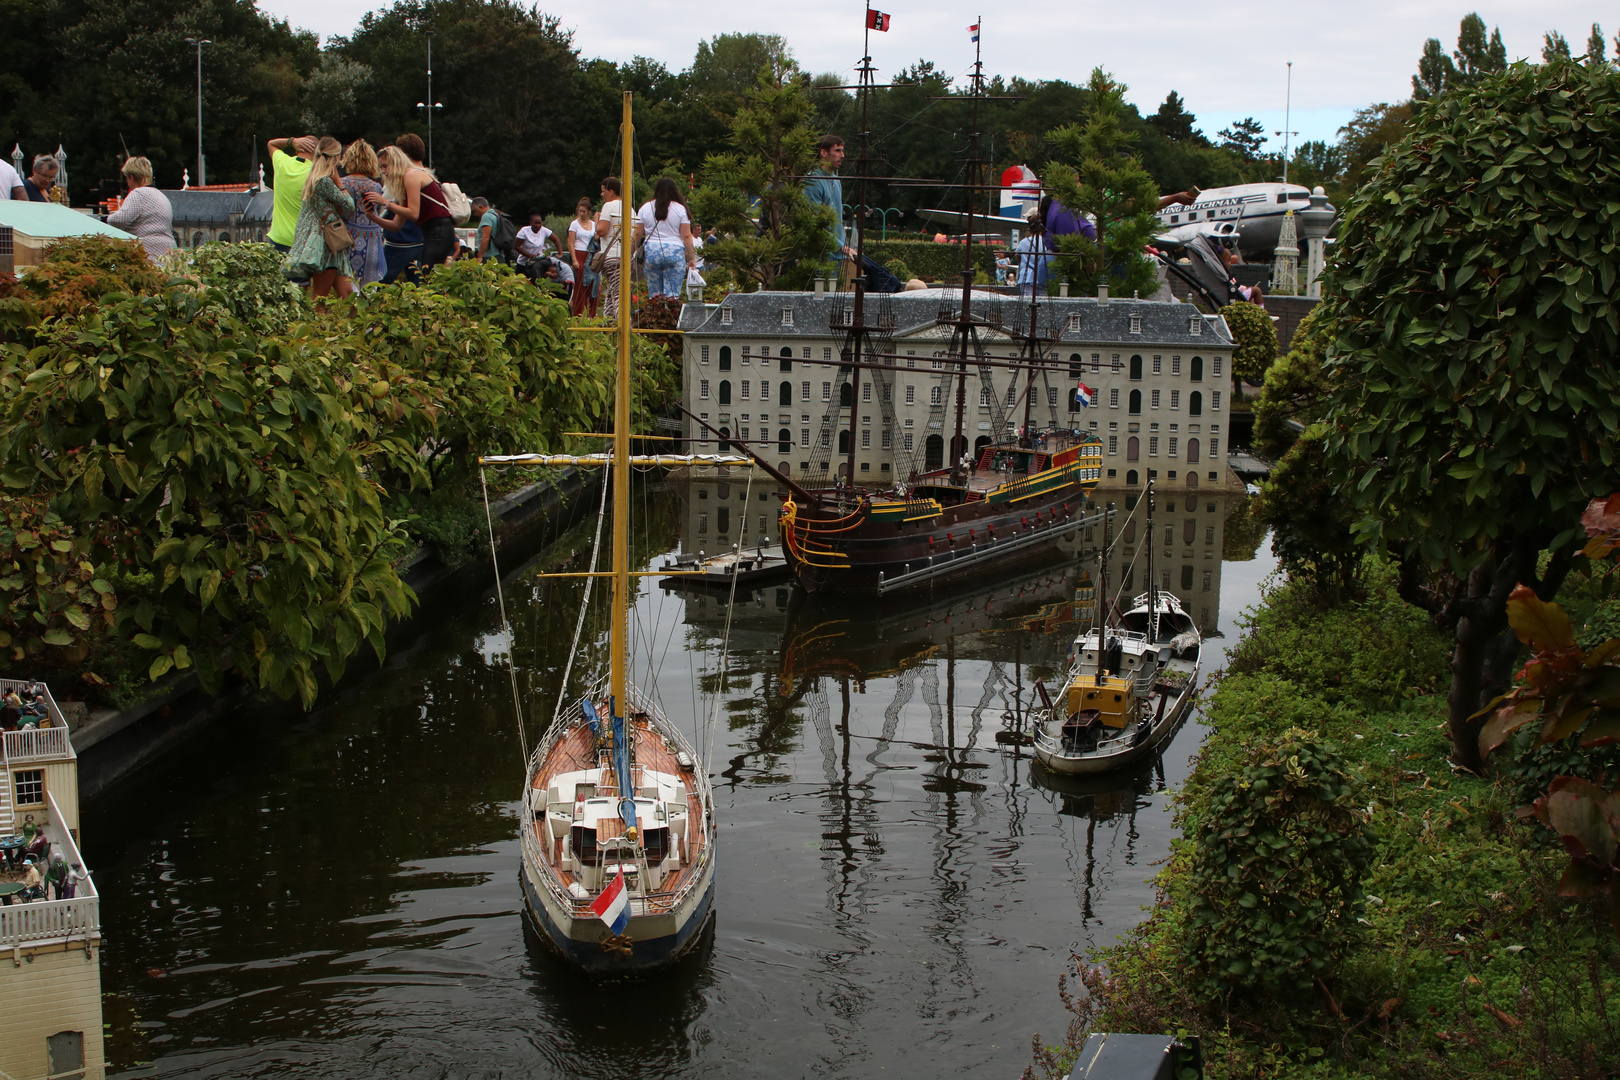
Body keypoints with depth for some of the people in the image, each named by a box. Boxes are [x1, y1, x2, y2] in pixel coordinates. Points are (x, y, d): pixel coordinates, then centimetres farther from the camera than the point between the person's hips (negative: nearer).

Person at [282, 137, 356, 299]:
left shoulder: (314, 179, 16)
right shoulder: (325, 181, -14)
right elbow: (349, 206, -10)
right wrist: (338, 182, -1)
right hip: (324, 244, -10)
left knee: (346, 293, 4)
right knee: (320, 298, -6)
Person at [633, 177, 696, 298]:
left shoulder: (645, 208, 6)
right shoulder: (680, 209, 1)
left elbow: (637, 234, 6)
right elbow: (686, 236, -2)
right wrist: (691, 258, 3)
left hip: (651, 252, 2)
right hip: (675, 252, -2)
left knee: (654, 294, 6)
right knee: (672, 294, -4)